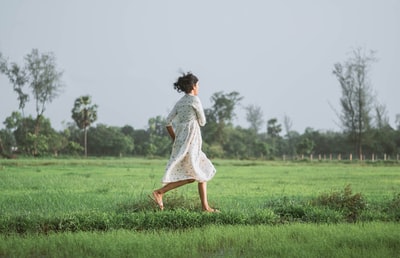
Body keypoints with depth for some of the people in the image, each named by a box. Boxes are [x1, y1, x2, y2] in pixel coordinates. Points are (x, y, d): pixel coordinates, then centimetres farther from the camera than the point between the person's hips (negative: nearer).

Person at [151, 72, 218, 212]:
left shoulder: (179, 102, 14)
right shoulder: (195, 99, -7)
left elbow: (168, 122, 11)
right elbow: (202, 122, -2)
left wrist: (175, 140, 16)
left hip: (181, 141, 9)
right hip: (190, 141, -9)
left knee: (203, 172, 11)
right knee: (189, 177, -9)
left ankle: (205, 206, 6)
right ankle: (159, 192, -17)